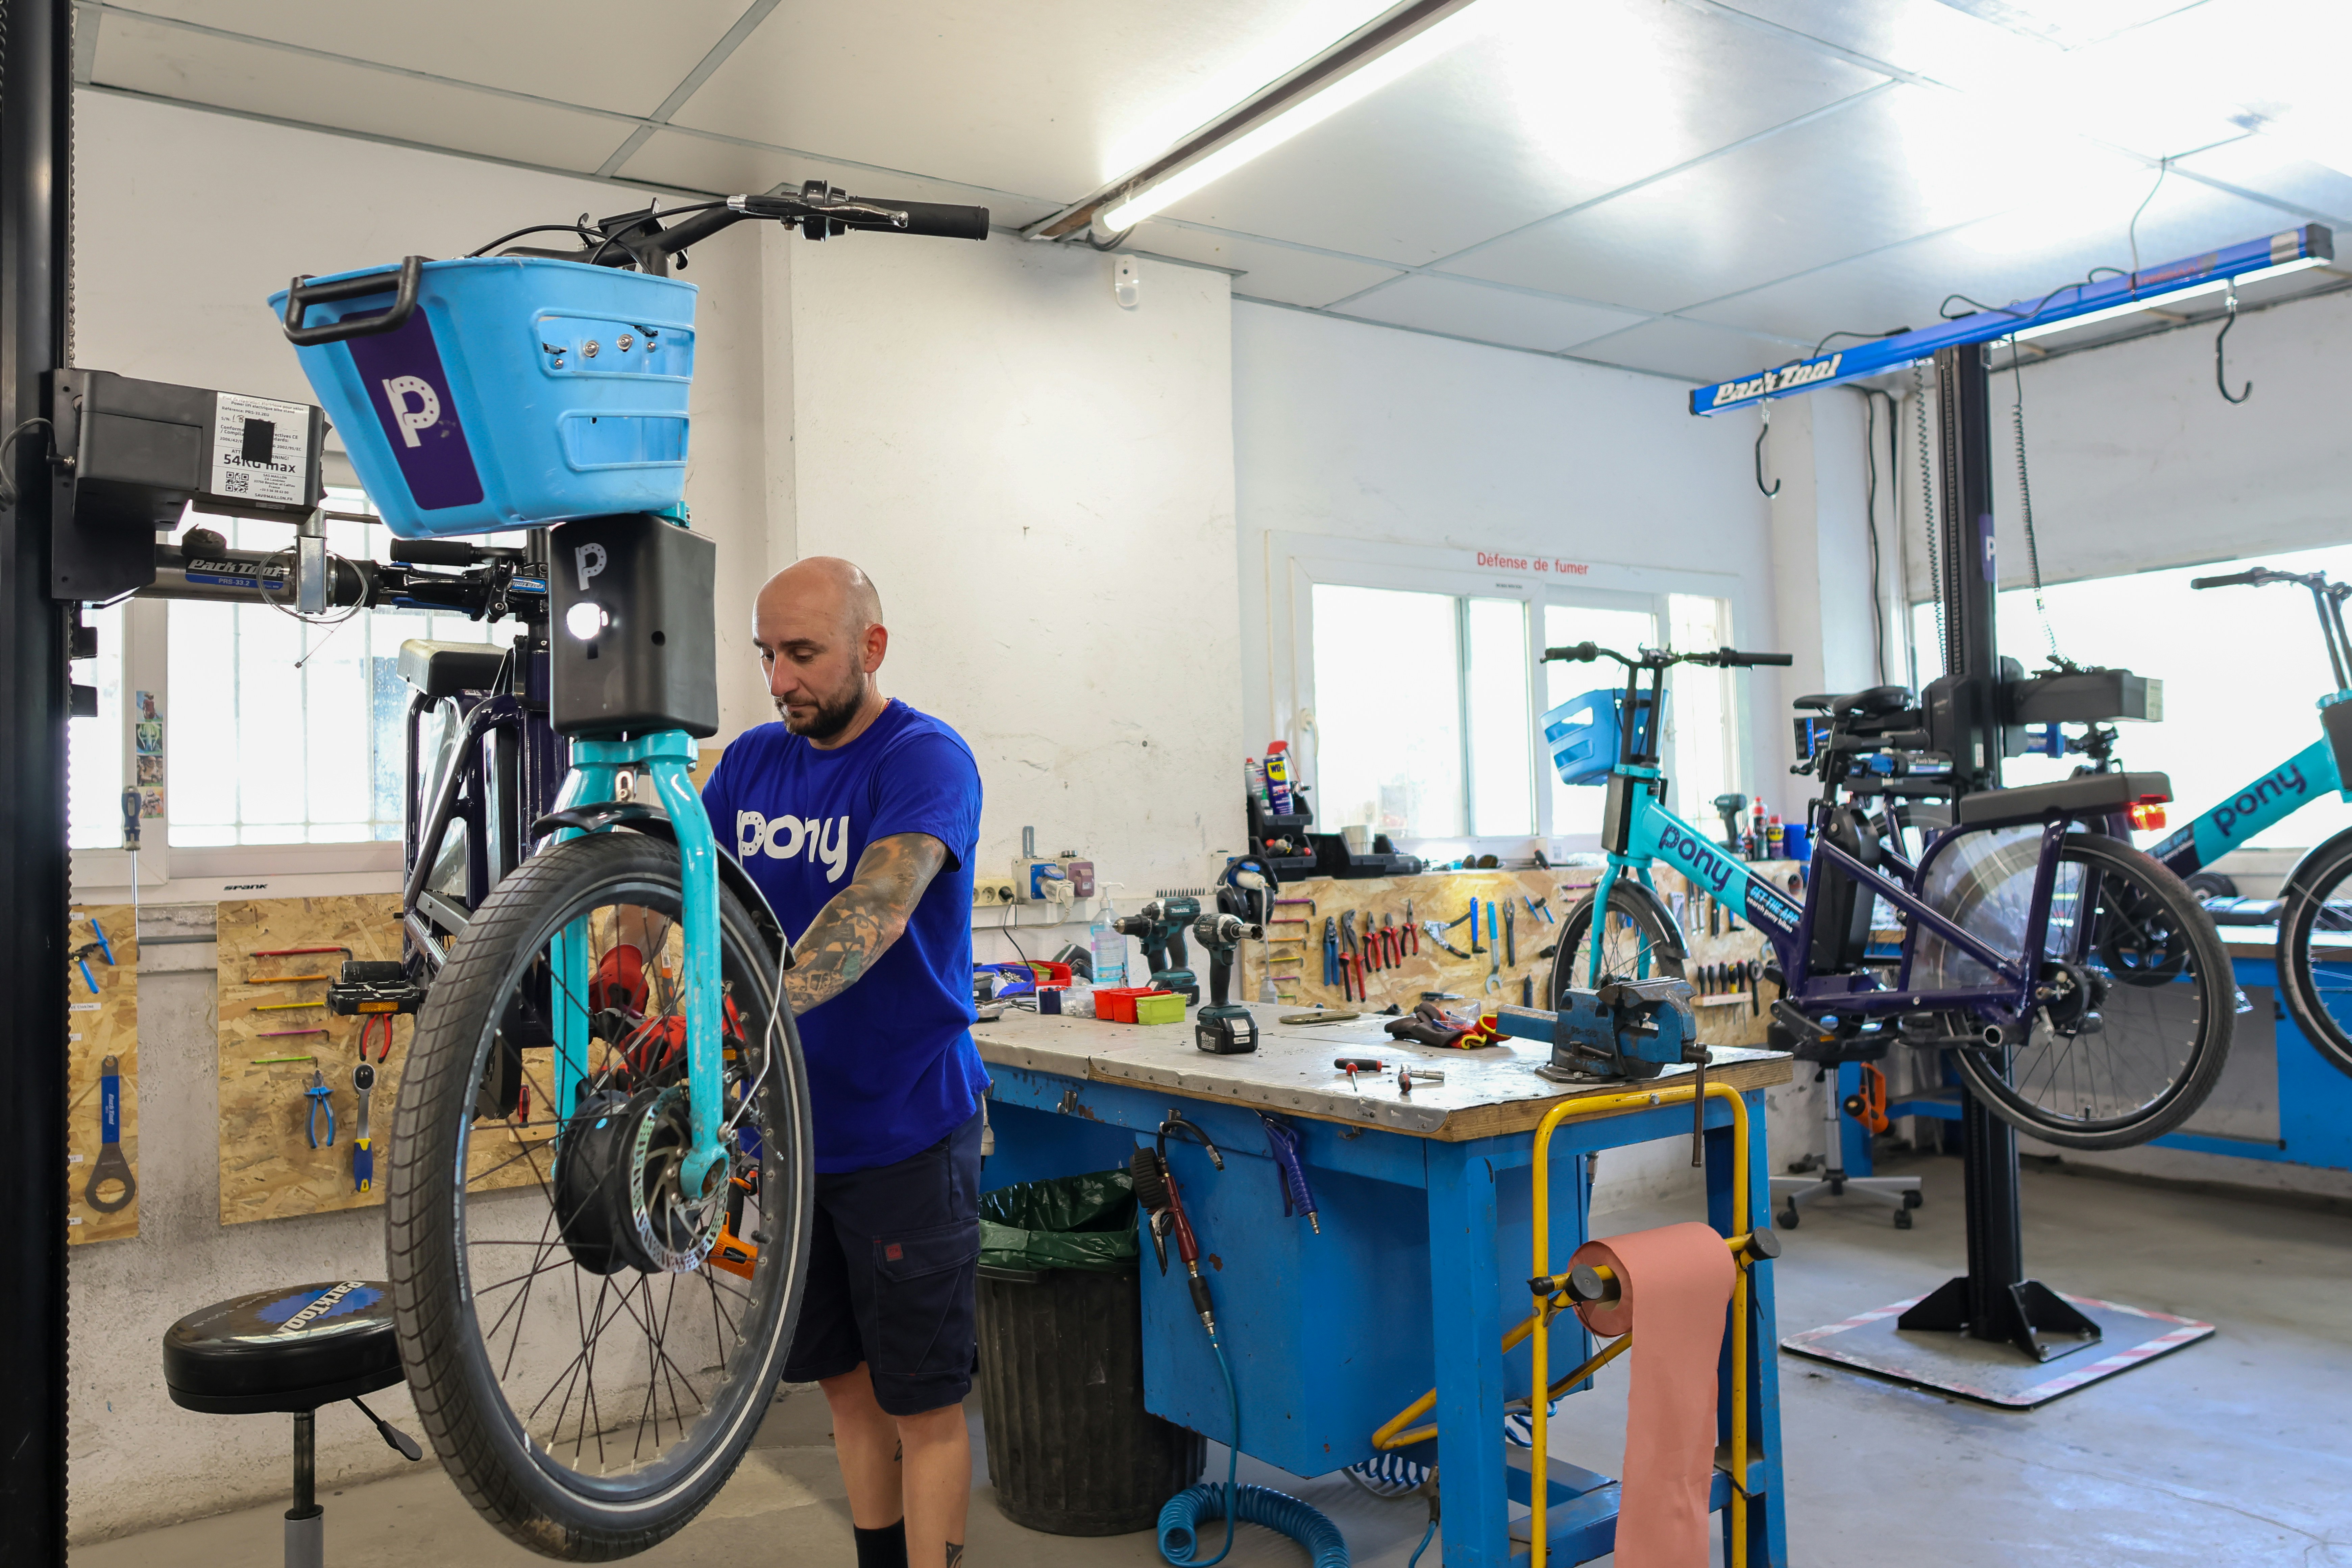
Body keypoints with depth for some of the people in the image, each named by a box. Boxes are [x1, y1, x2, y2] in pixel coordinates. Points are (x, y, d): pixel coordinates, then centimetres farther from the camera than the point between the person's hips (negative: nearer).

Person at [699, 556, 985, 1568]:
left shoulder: (926, 758, -15)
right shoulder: (753, 761, 7)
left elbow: (880, 905, -31)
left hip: (906, 1133, -6)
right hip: (793, 1126, 6)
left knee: (921, 1404, 5)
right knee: (844, 1379, 19)